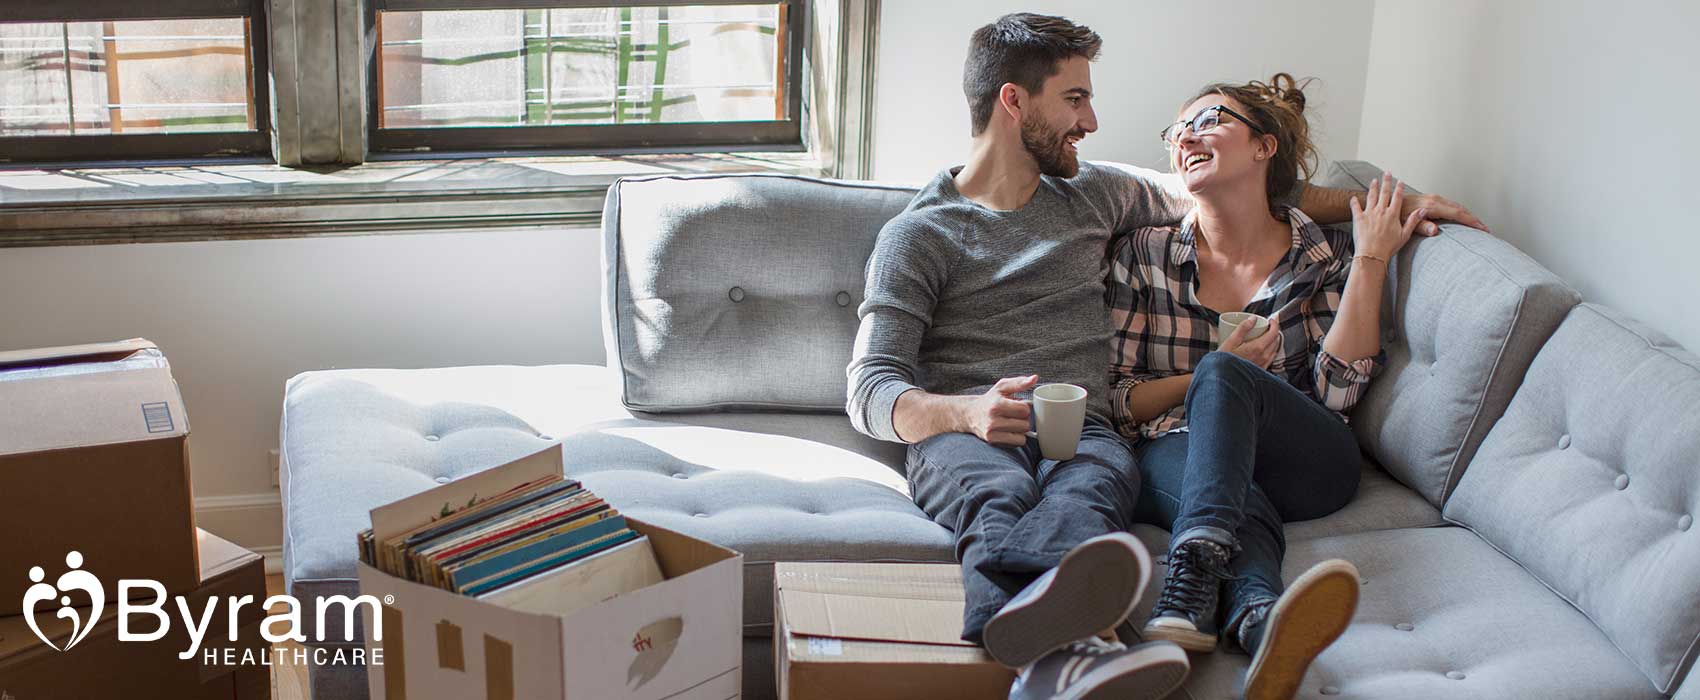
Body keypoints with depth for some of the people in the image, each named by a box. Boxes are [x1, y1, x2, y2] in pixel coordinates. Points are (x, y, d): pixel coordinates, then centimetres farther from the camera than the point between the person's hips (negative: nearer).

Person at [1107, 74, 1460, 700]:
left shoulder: (1328, 255, 11)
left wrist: (1370, 260, 0)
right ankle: (1258, 616, -69)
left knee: (1222, 375, -32)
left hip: (1305, 466, 0)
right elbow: (1111, 402, 7)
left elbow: (1336, 391, -2)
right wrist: (1212, 375, -7)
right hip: (1174, 456, 0)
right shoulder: (1143, 254, 10)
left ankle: (1193, 581, -58)